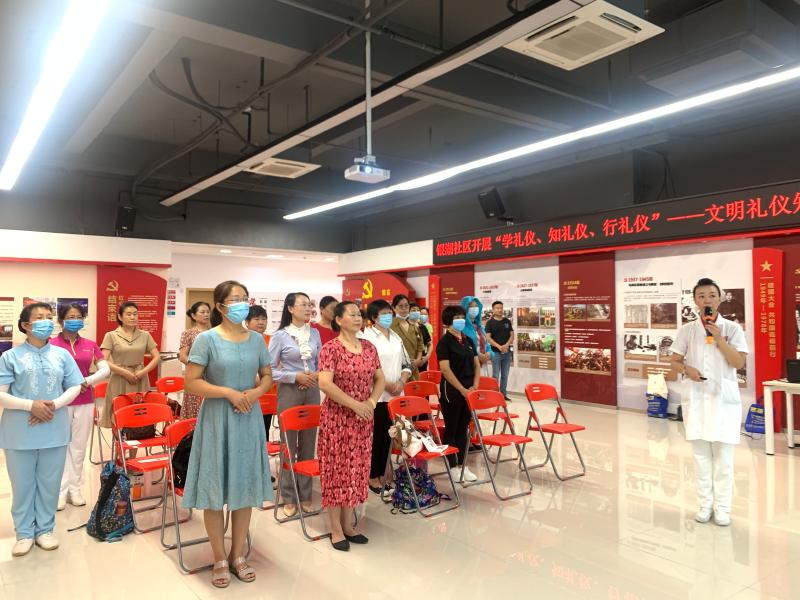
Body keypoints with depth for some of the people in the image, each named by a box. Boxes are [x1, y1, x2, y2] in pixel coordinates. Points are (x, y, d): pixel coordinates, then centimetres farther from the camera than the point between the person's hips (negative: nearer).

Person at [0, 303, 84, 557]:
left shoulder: (62, 354, 3)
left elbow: (75, 387, 4)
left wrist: (54, 405, -12)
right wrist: (31, 405, -19)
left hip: (54, 430, 2)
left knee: (49, 483, 11)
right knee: (23, 484, 10)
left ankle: (44, 529, 27)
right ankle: (24, 533, 25)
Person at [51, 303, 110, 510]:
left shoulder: (90, 345, 5)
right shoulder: (51, 345, -6)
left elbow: (105, 370, 1)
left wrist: (86, 381, -13)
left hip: (85, 402, 3)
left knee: (78, 447, 10)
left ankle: (75, 489, 20)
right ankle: (61, 490, 13)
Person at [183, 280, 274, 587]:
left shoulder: (257, 338, 4)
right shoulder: (206, 339, -9)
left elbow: (267, 375, 12)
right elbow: (191, 382, -11)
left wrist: (256, 392, -9)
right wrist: (229, 393, -18)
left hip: (249, 419, 4)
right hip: (217, 420, -4)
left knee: (245, 487, 10)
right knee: (216, 491, 5)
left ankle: (238, 555, 26)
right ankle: (220, 559, 22)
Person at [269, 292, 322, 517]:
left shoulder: (314, 333, 6)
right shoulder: (280, 336, -7)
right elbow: (269, 370, -8)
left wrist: (316, 375, -9)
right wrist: (296, 376, -17)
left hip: (312, 391, 4)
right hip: (289, 391, -4)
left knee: (308, 444, 10)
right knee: (289, 445, 4)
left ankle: (305, 495, 23)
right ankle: (288, 497, 17)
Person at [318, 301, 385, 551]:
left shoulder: (369, 347, 7)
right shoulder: (330, 348, -11)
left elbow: (380, 379, 10)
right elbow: (325, 383, -20)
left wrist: (371, 402, -7)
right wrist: (355, 404, -19)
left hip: (363, 418, 6)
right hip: (337, 417, -6)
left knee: (357, 468, 11)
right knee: (337, 469, 3)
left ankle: (348, 524, 25)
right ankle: (336, 529, 15)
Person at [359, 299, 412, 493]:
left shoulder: (396, 337, 13)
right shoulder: (366, 337, -10)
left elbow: (406, 363, 15)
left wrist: (401, 382, -4)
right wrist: (387, 385, -18)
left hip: (395, 395, 6)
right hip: (376, 395, -6)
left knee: (388, 435, 12)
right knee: (376, 436, 2)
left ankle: (381, 475, 24)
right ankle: (373, 477, 15)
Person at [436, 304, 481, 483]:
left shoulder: (468, 340, 11)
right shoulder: (444, 341, -10)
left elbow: (476, 364, 12)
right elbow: (445, 369, -17)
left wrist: (475, 386, -2)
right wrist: (462, 389, -17)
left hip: (468, 390, 6)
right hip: (451, 391, -6)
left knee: (463, 429, 12)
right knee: (451, 429, 3)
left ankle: (463, 465, 20)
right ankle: (453, 467, 12)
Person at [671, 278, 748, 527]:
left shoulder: (732, 328, 0)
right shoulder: (687, 330, 5)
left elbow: (739, 363, -8)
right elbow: (675, 361, 9)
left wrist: (718, 337, -15)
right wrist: (687, 369, -12)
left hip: (724, 397, -1)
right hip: (695, 397, 2)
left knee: (723, 454, 1)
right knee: (701, 454, 6)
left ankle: (722, 507, 12)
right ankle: (705, 505, 16)